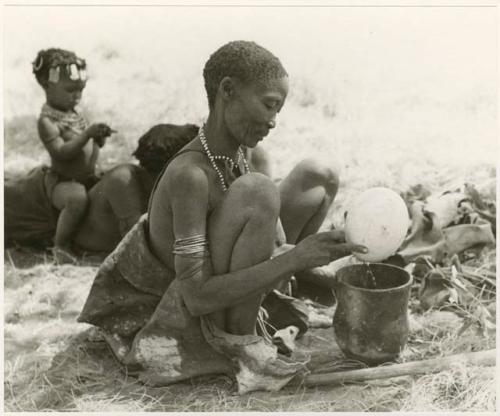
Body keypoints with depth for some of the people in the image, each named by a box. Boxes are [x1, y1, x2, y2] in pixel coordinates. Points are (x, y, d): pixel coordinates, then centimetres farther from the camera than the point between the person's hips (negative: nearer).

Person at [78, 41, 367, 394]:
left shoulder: (233, 151, -4)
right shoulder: (188, 174, -29)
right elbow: (197, 297, -30)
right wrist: (296, 257, -33)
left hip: (216, 288, 8)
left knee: (319, 178, 2)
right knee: (258, 190, -32)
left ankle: (247, 315, 5)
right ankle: (240, 339, -14)